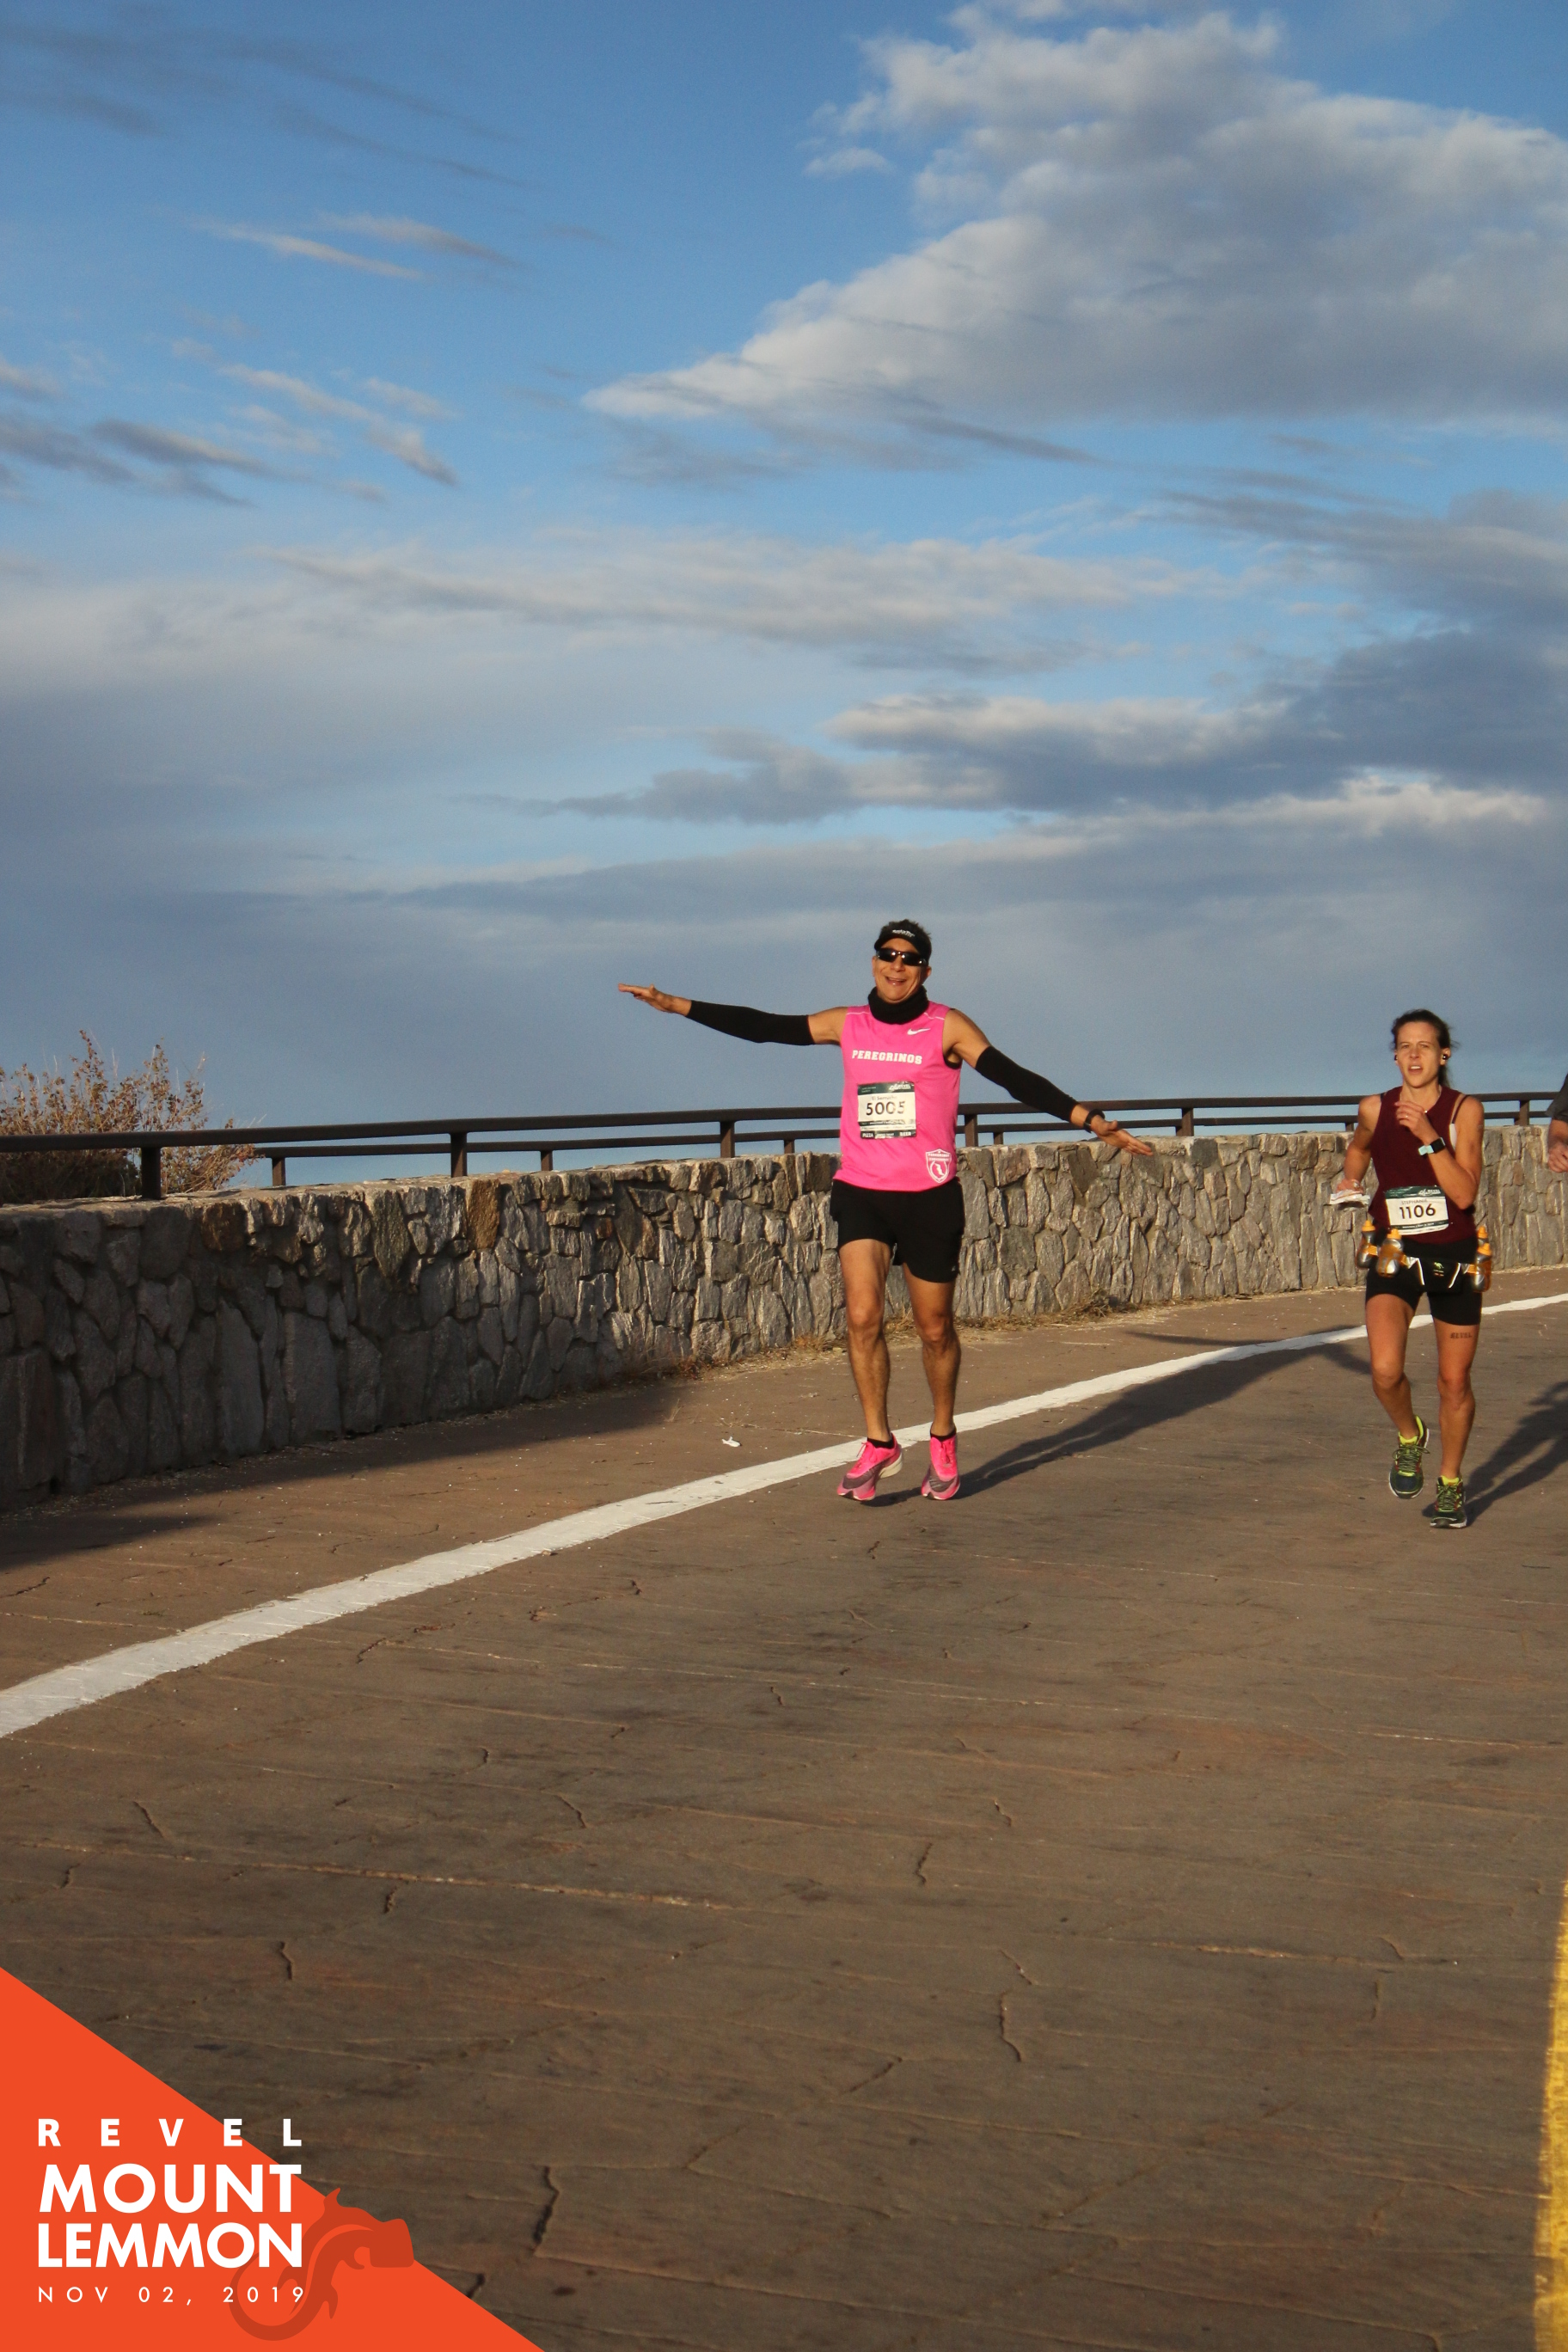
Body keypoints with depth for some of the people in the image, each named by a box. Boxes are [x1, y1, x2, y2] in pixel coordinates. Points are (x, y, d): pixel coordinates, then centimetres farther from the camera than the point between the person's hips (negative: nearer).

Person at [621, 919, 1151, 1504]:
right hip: (861, 1192, 2)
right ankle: (878, 1443, -2)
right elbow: (762, 1027, 11)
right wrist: (674, 1004, 10)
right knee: (862, 1314, -15)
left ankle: (942, 1439, 29)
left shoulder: (946, 1027, -2)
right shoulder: (847, 1024, 8)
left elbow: (1015, 1077, -10)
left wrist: (1090, 1119, -20)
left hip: (929, 1196, -2)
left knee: (935, 1329, 7)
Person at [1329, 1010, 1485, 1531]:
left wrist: (1429, 1136, -25)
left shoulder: (1463, 1110, -8)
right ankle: (1408, 1437, 14)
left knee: (1454, 1382, 8)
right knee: (1385, 1371, -20)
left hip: (1454, 1257, 0)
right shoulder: (1375, 1109, -2)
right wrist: (1350, 1178, 6)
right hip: (1395, 1254, 1)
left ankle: (1451, 1483, 31)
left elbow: (1465, 1194, -18)